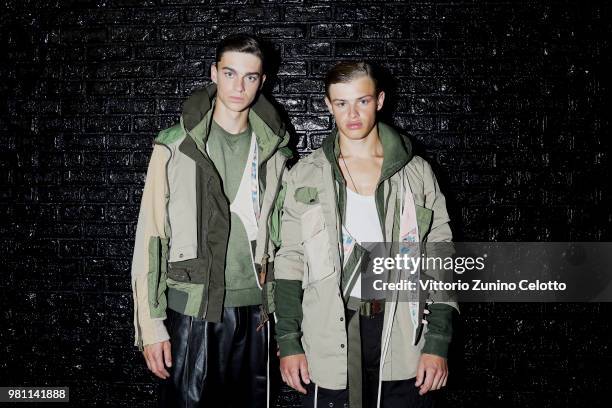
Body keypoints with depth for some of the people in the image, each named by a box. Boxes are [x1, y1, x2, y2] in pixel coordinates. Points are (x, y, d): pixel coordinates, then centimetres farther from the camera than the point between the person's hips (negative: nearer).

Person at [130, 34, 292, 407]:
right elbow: (150, 237, -5)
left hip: (253, 310, 3)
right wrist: (151, 324, -8)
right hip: (191, 309, -3)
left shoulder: (273, 150, 7)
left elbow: (277, 235, 11)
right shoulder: (176, 146, -4)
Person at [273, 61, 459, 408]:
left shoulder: (417, 173, 3)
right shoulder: (306, 175, 3)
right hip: (328, 338, 0)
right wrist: (288, 343, -2)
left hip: (402, 339, 1)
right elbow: (290, 263, 4)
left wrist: (438, 344, -4)